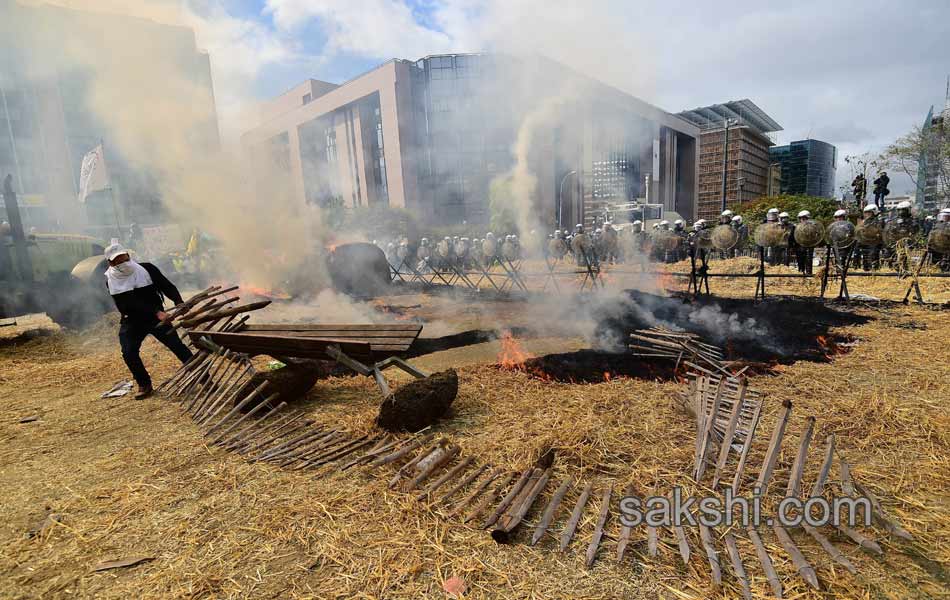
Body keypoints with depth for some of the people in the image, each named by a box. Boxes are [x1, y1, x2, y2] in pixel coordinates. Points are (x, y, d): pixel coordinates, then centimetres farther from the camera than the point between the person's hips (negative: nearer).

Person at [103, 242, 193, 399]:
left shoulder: (146, 269, -8)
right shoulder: (112, 281, -6)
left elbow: (167, 286, -11)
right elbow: (131, 303, -18)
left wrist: (180, 304, -30)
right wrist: (156, 312, -33)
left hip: (157, 317, -1)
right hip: (131, 321, 2)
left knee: (176, 345, -10)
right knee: (129, 353, -12)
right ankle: (144, 384, 8)